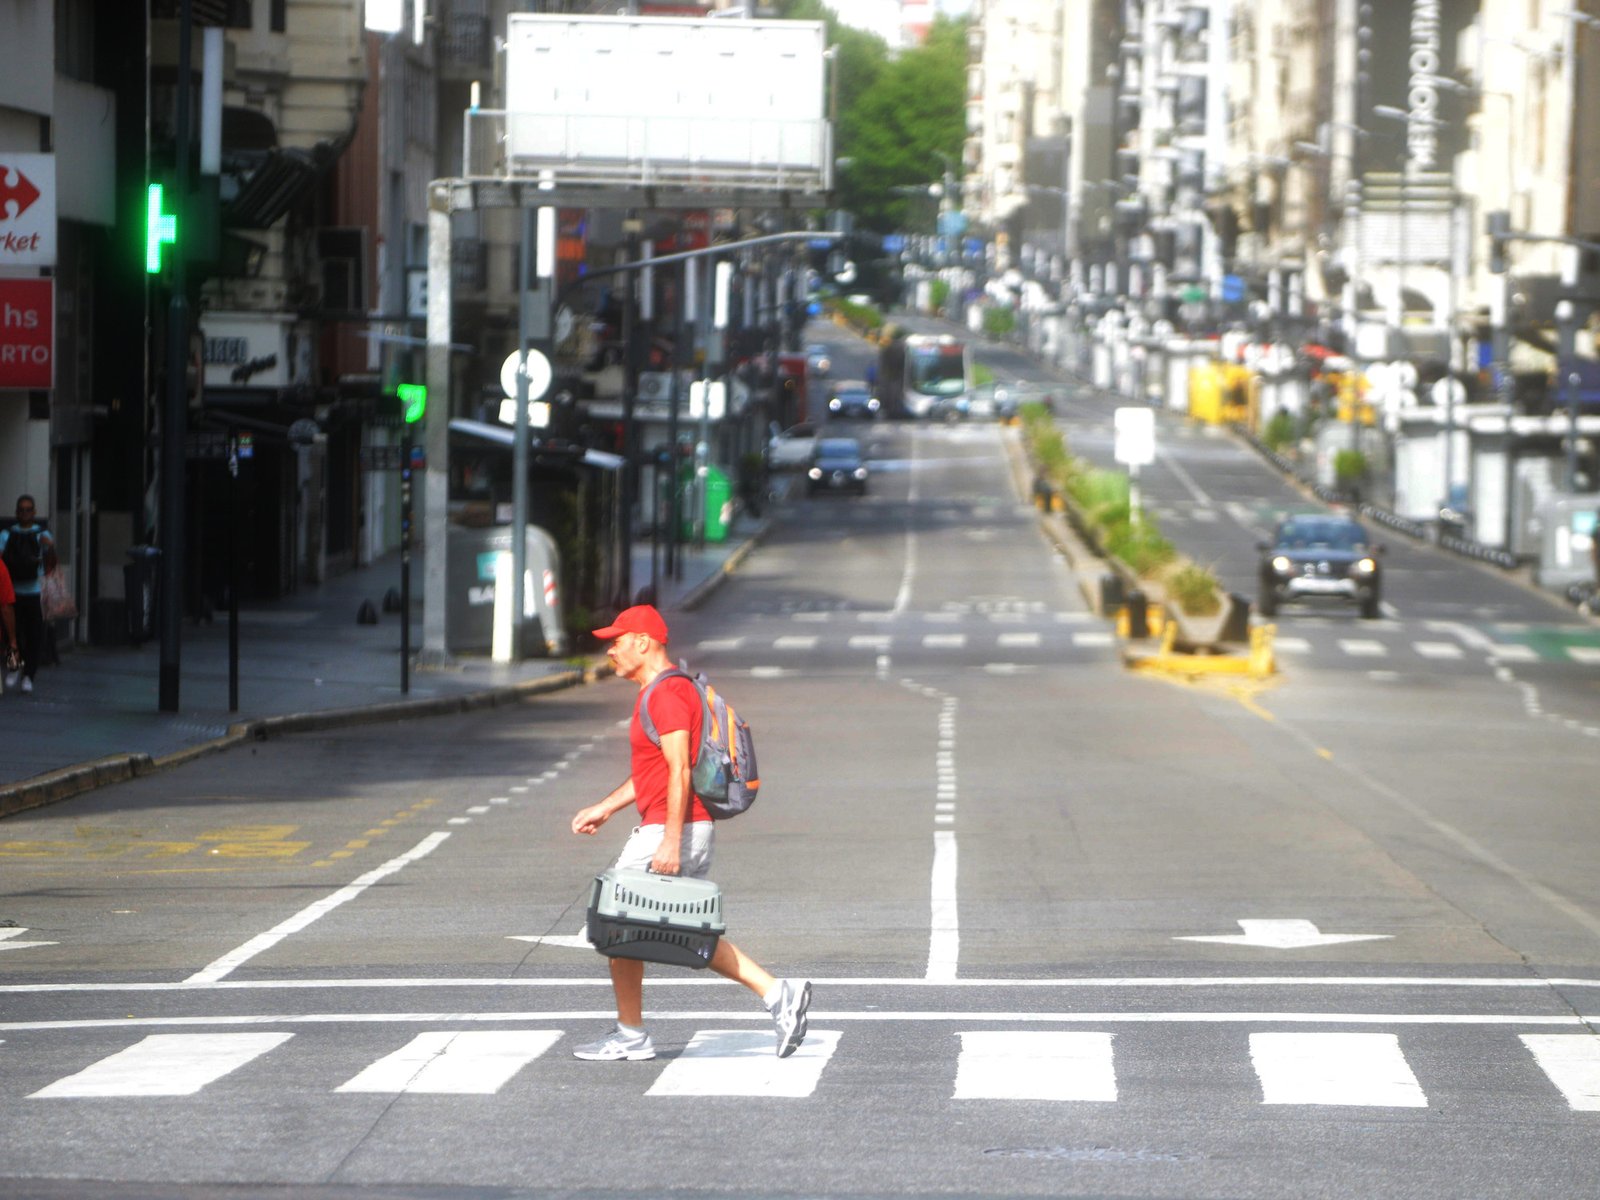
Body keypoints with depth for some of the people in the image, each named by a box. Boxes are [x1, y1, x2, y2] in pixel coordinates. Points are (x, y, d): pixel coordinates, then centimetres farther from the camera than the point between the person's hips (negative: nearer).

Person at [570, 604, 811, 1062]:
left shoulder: (666, 694, -15)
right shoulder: (668, 691, 18)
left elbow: (679, 771, -22)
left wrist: (670, 841, -26)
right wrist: (604, 808, 27)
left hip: (669, 831, -10)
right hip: (694, 831, 10)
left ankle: (630, 1036, 9)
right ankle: (777, 993, 4)